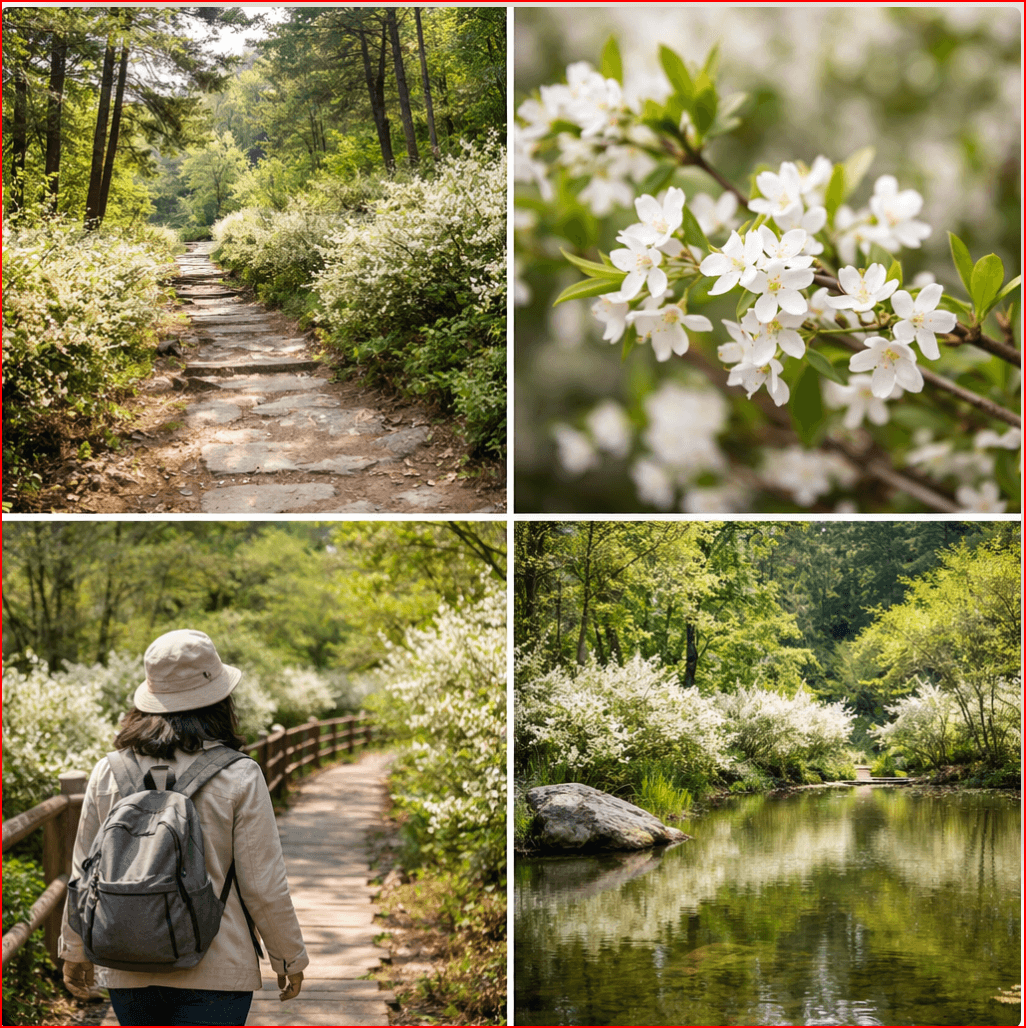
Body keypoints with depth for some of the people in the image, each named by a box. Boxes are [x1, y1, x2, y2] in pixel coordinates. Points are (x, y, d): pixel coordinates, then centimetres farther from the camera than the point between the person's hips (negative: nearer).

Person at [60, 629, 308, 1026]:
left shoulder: (108, 773, -1)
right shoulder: (239, 777, -11)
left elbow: (84, 875, 7)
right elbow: (264, 886, -8)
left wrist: (75, 950, 21)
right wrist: (290, 959, 6)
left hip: (129, 975, 4)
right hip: (214, 974, -4)